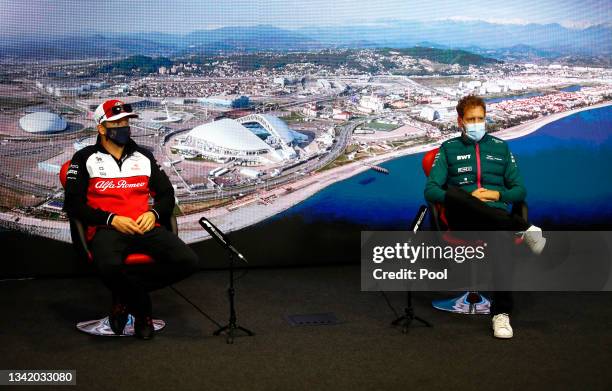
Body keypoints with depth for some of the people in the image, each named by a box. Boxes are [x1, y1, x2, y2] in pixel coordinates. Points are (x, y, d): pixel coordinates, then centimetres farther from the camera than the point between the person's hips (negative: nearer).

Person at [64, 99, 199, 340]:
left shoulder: (144, 156, 20)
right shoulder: (85, 159, 9)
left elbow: (166, 193, 22)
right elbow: (73, 205, 1)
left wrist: (154, 213, -1)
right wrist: (111, 219, -11)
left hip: (146, 227, 4)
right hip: (107, 229, -4)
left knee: (187, 261, -23)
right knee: (110, 266, -40)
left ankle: (125, 295, -7)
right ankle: (142, 312, -9)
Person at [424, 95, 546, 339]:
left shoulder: (500, 147, 22)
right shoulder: (449, 149, 18)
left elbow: (520, 191, 19)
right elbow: (431, 191, 6)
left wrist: (497, 195, -2)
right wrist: (468, 198, -9)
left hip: (496, 214, 1)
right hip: (462, 218, 0)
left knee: (502, 232, -38)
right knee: (452, 194, -37)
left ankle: (501, 313, -41)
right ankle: (524, 229, -38)